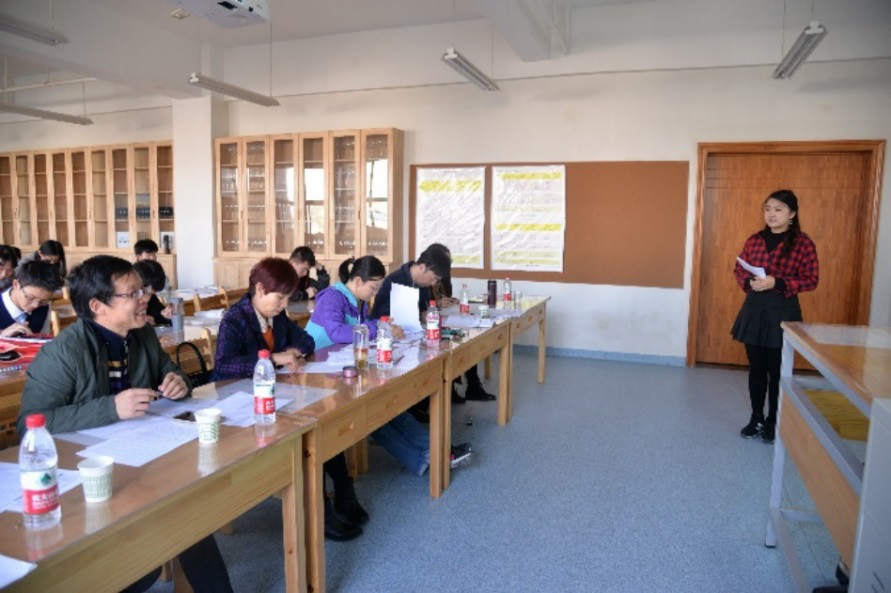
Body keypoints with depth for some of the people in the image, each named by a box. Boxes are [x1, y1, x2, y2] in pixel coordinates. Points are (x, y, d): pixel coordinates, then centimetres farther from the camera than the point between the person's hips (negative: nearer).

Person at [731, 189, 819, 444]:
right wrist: (749, 282, -10)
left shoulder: (803, 244, -7)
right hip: (754, 309, 4)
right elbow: (739, 270, 11)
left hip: (783, 311, -3)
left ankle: (773, 421, 21)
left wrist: (777, 283, -20)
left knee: (777, 369, 6)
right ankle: (756, 418, 24)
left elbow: (811, 279, -8)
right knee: (756, 367, 11)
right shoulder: (754, 240, 5)